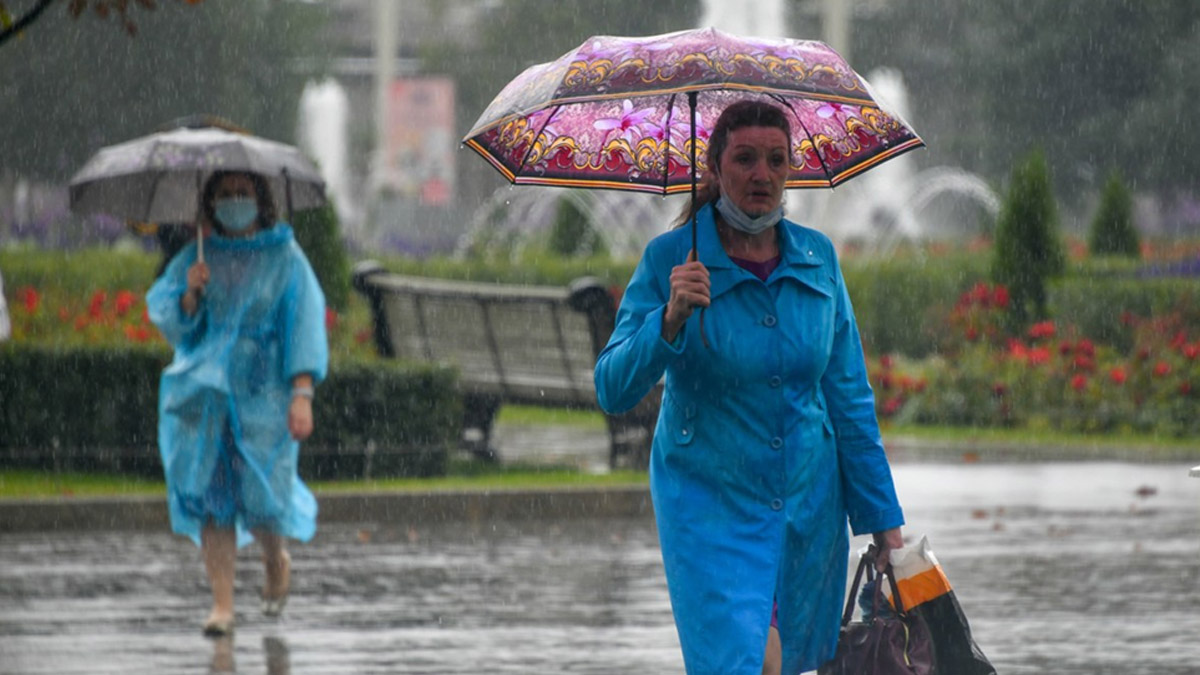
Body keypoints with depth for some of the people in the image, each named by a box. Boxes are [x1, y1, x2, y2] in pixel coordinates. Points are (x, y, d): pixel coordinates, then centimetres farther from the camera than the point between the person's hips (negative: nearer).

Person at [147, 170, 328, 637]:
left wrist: (302, 393, -16)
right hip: (205, 393, 2)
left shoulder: (285, 258, 0)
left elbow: (305, 326, -6)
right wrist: (190, 293, -16)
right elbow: (169, 321, 5)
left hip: (262, 395, -2)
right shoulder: (194, 259, 8)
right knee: (211, 496, -5)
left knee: (262, 496, -5)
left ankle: (277, 561, 29)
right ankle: (222, 604, -3)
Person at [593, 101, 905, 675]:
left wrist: (882, 520, 5)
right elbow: (613, 391, -16)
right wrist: (670, 321, -33)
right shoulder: (670, 259, -9)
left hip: (809, 501, 4)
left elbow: (849, 396, 7)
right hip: (709, 505, -4)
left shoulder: (817, 258, 2)